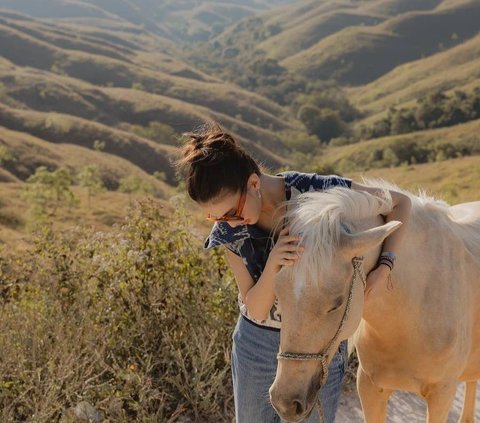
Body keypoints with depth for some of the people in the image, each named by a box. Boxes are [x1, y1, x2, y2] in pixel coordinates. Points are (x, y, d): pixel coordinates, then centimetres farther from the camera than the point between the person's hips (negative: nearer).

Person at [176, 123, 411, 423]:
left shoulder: (321, 192, -21)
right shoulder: (229, 230, -11)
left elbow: (401, 202, -9)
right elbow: (255, 308, -13)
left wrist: (385, 264, -22)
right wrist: (273, 264, -32)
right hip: (256, 345, 3)